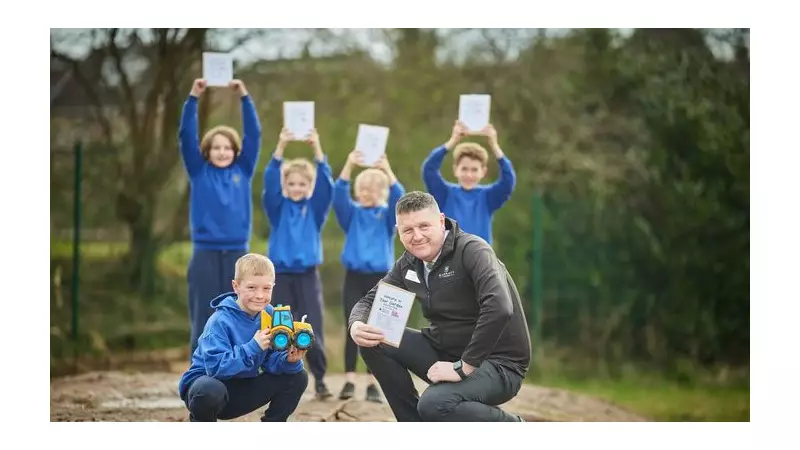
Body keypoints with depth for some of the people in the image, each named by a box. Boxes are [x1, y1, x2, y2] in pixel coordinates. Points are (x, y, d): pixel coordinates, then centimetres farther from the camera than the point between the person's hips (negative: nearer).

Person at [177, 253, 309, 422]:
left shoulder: (270, 316, -5)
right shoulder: (220, 321, -23)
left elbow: (272, 363, -8)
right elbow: (216, 367, -32)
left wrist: (289, 360, -30)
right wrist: (253, 347, -38)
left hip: (241, 391, 6)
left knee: (298, 377, -7)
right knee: (211, 390, -42)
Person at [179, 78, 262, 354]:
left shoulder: (242, 171, 8)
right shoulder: (199, 172, 5)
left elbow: (254, 134, 2)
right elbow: (186, 135, -3)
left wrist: (244, 96, -6)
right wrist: (193, 97, -11)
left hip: (237, 253, 1)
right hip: (206, 254, -1)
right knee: (203, 321, 0)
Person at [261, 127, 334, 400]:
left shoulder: (315, 207, 4)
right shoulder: (277, 207, 4)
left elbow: (326, 184, -10)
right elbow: (270, 182, -11)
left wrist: (317, 149, -22)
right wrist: (280, 148, -23)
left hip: (308, 275, 0)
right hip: (281, 275, 0)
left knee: (313, 331, -5)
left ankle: (319, 379, 4)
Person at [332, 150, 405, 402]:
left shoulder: (387, 215, 4)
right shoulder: (352, 213, 6)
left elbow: (400, 199, -15)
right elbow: (338, 195, -11)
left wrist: (387, 170, -27)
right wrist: (349, 166, -25)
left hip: (379, 278, -1)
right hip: (354, 277, 1)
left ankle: (373, 384, 3)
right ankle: (349, 381, 2)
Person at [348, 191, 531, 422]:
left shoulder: (471, 251, -20)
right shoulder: (408, 264, 3)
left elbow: (499, 309, -34)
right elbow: (371, 300, 11)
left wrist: (463, 367, -30)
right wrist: (357, 325, -15)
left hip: (497, 363, -8)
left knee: (434, 404, -33)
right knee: (374, 342, -6)